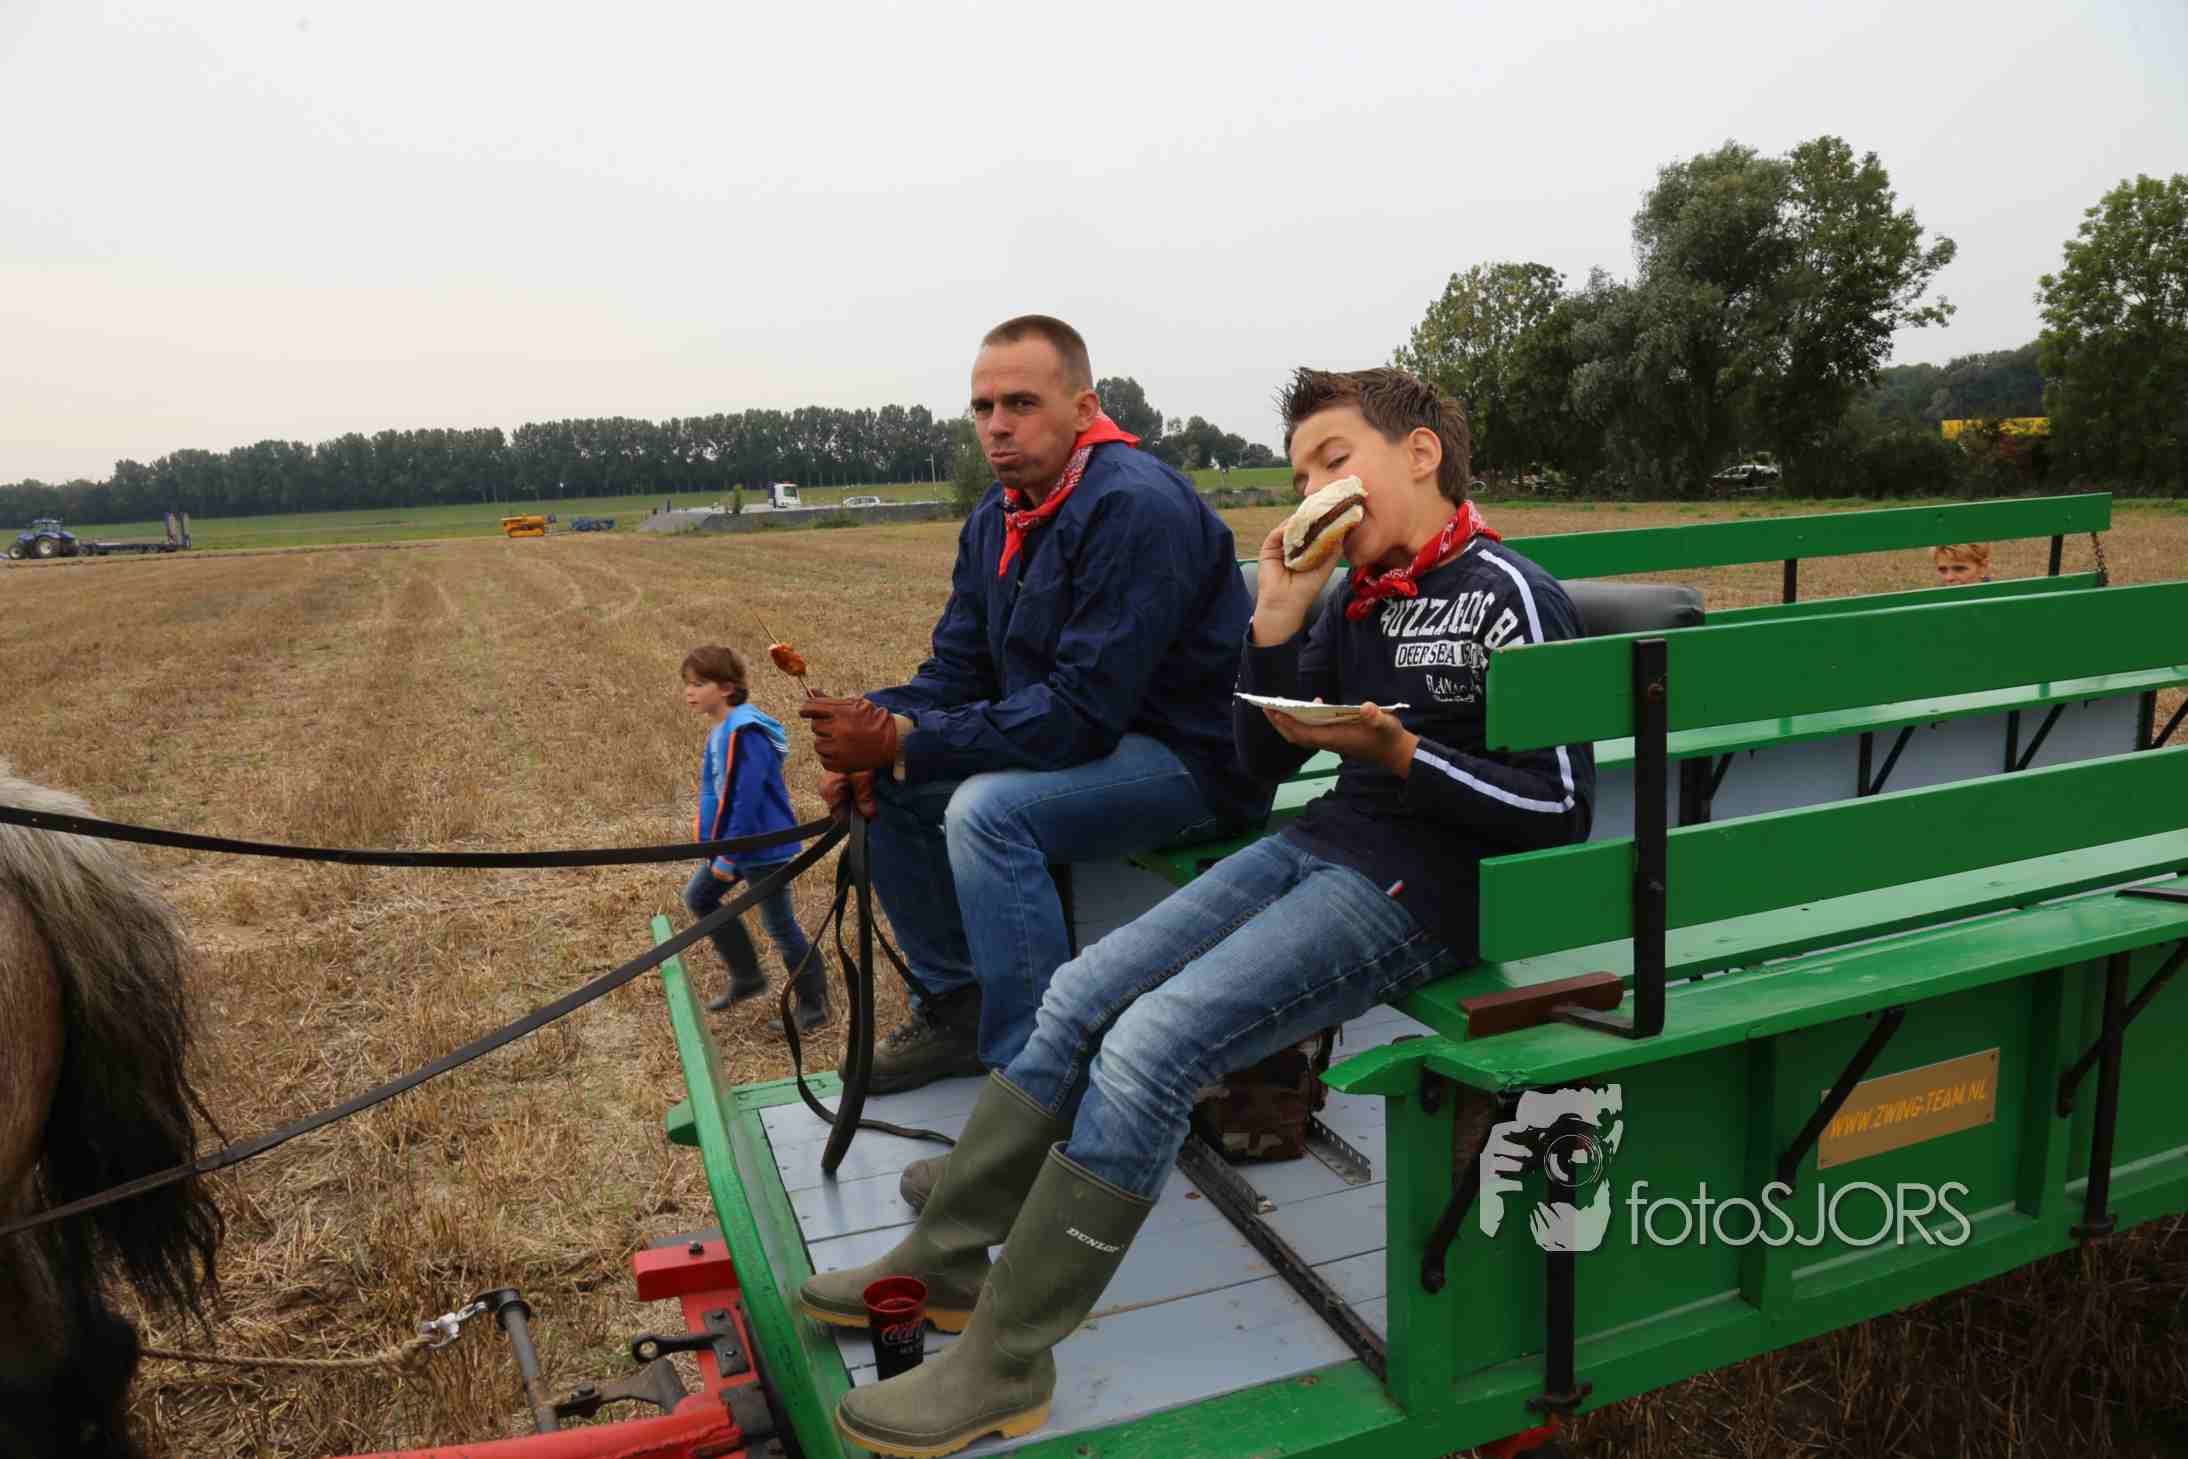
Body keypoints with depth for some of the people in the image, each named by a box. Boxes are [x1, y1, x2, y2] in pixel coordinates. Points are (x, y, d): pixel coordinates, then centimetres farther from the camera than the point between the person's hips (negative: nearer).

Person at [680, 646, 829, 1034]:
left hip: (764, 845, -10)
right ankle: (747, 977, 29)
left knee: (780, 926, -1)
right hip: (734, 841, 10)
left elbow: (745, 800, -25)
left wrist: (727, 857, -22)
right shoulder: (719, 730, 7)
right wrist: (708, 836, 11)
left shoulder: (745, 733, -23)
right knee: (698, 896, 19)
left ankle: (813, 1006, 15)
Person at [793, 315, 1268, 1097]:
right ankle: (954, 1007, 16)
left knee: (988, 808, -30)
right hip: (1077, 738, 9)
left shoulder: (1136, 508, -22)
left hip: (1190, 759, -9)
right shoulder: (995, 520, 7)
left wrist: (901, 739, -28)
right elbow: (955, 672, 8)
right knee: (886, 784, 3)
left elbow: (1085, 709, -28)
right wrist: (875, 731, -14)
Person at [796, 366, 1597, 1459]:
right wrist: (1277, 619, 0)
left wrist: (1400, 754, -24)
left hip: (1418, 891, -8)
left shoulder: (1506, 596, -10)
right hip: (1318, 846, 8)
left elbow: (1562, 812, -13)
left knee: (1147, 1047, -22)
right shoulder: (1362, 598, 13)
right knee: (1077, 998, -1)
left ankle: (1003, 1367, -7)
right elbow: (1262, 763, 12)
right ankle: (944, 1262, 12)